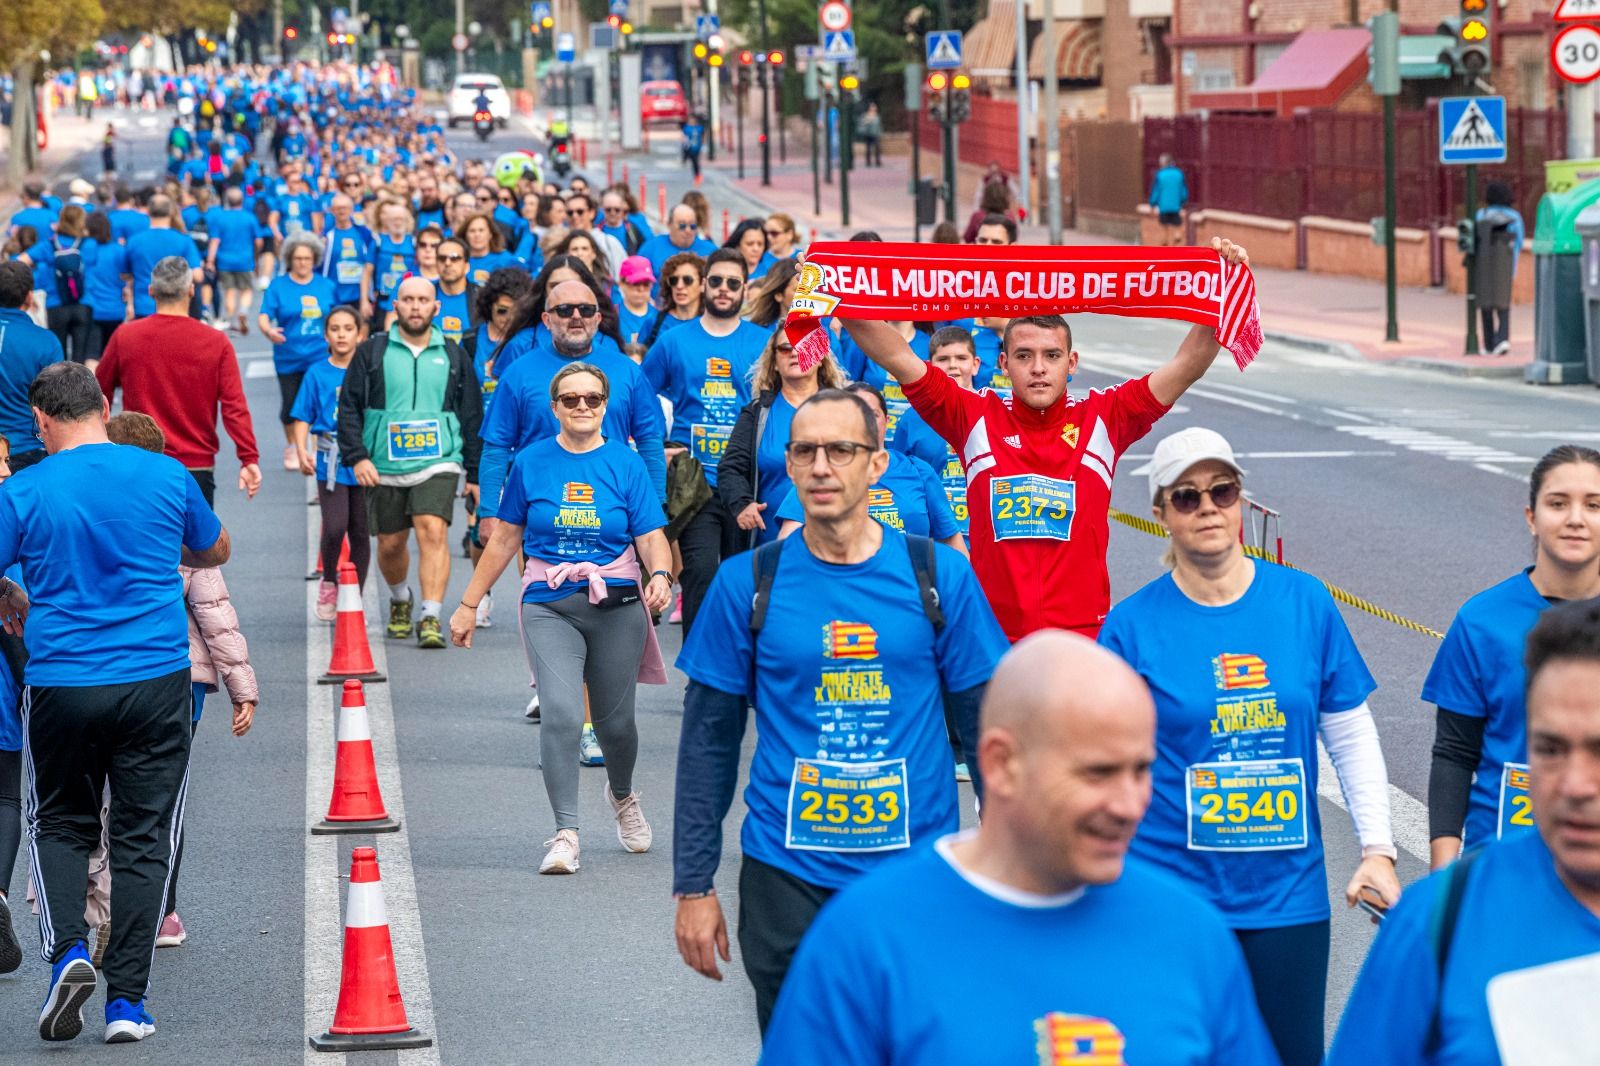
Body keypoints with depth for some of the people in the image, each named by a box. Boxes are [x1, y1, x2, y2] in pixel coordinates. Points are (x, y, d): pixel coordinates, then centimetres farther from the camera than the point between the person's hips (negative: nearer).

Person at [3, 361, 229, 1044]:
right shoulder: (166, 475, 1)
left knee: (60, 825, 17)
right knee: (144, 836, 7)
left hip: (61, 686, -1)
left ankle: (67, 950, -5)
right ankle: (126, 1001, 4)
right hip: (157, 681, 1)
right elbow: (215, 553, 19)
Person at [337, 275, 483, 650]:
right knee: (390, 544, 10)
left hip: (438, 464, -1)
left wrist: (475, 474, 11)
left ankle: (431, 619, -23)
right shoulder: (373, 352, 6)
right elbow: (349, 408, 5)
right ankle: (399, 600, 40)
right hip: (384, 468, 1)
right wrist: (357, 457, -7)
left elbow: (472, 418, 13)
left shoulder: (453, 356, 9)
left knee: (433, 531, -20)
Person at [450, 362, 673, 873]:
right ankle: (565, 835, -13)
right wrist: (469, 605, 12)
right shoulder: (531, 463, 4)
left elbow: (652, 537, -3)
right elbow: (504, 539, 11)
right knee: (561, 715, -19)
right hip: (549, 606, 0)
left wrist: (660, 574, -25)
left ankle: (622, 796, 42)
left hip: (617, 606, 1)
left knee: (615, 721, 9)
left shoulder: (626, 464, 1)